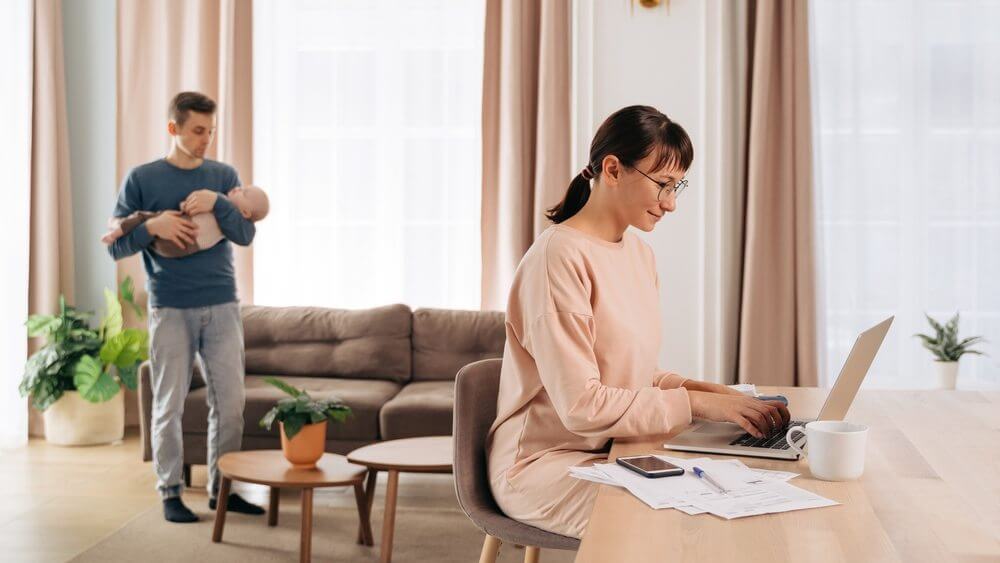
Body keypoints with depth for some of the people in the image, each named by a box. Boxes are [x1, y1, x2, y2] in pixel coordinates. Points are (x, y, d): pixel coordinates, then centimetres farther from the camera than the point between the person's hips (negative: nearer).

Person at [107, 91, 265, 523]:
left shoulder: (224, 176, 8)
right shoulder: (141, 179, 0)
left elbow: (245, 235, 0)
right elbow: (116, 246, -1)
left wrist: (216, 202, -16)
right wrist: (152, 227, -19)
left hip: (222, 306, 3)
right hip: (171, 309, -3)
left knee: (230, 402, 5)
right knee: (169, 406, 2)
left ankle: (221, 488, 18)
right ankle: (169, 493, 14)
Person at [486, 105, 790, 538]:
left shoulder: (640, 254, 11)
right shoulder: (560, 256, -18)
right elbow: (581, 406, -22)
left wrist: (705, 389, -4)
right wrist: (698, 403, -21)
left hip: (614, 449, 8)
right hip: (546, 463, -8)